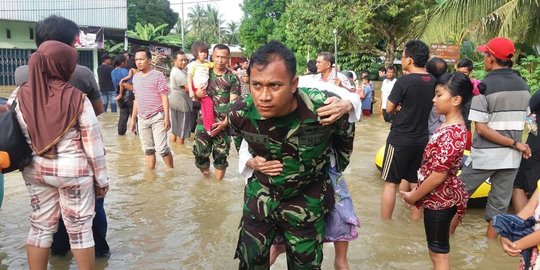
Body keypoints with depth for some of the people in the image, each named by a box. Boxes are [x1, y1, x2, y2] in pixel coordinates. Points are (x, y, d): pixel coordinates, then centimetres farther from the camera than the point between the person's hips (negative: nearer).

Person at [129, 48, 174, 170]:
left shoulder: (158, 75, -8)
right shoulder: (136, 77, 10)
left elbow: (164, 98, -10)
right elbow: (136, 100, 17)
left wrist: (167, 117, -17)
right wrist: (133, 119, 16)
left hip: (157, 117, -6)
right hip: (142, 119, 6)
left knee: (161, 148, -7)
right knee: (148, 150, 12)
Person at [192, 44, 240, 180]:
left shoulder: (232, 78, -3)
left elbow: (233, 103, -9)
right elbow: (196, 94, 16)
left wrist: (225, 122, -22)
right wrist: (197, 94, -10)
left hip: (223, 123, -2)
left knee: (221, 155, 3)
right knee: (200, 153, 2)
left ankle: (218, 179, 22)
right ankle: (205, 173, 30)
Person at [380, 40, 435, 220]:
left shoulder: (404, 81, -17)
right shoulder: (433, 81, 1)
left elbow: (389, 108, -9)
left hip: (400, 138, -6)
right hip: (421, 139, 6)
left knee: (390, 183, 4)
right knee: (415, 183, 15)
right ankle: (416, 222, 23)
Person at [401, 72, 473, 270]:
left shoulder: (451, 133, -25)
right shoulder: (453, 125, 5)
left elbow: (438, 175, -25)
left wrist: (413, 197, -12)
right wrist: (417, 192, 14)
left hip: (439, 198, -9)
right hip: (441, 196, 9)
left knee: (438, 251, 6)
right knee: (437, 248, 22)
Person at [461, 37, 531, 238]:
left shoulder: (484, 86, -13)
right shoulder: (523, 86, 5)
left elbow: (481, 128, -18)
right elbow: (519, 122, 11)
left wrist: (515, 145, -14)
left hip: (485, 155, -5)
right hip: (511, 156, 5)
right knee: (500, 203, 12)